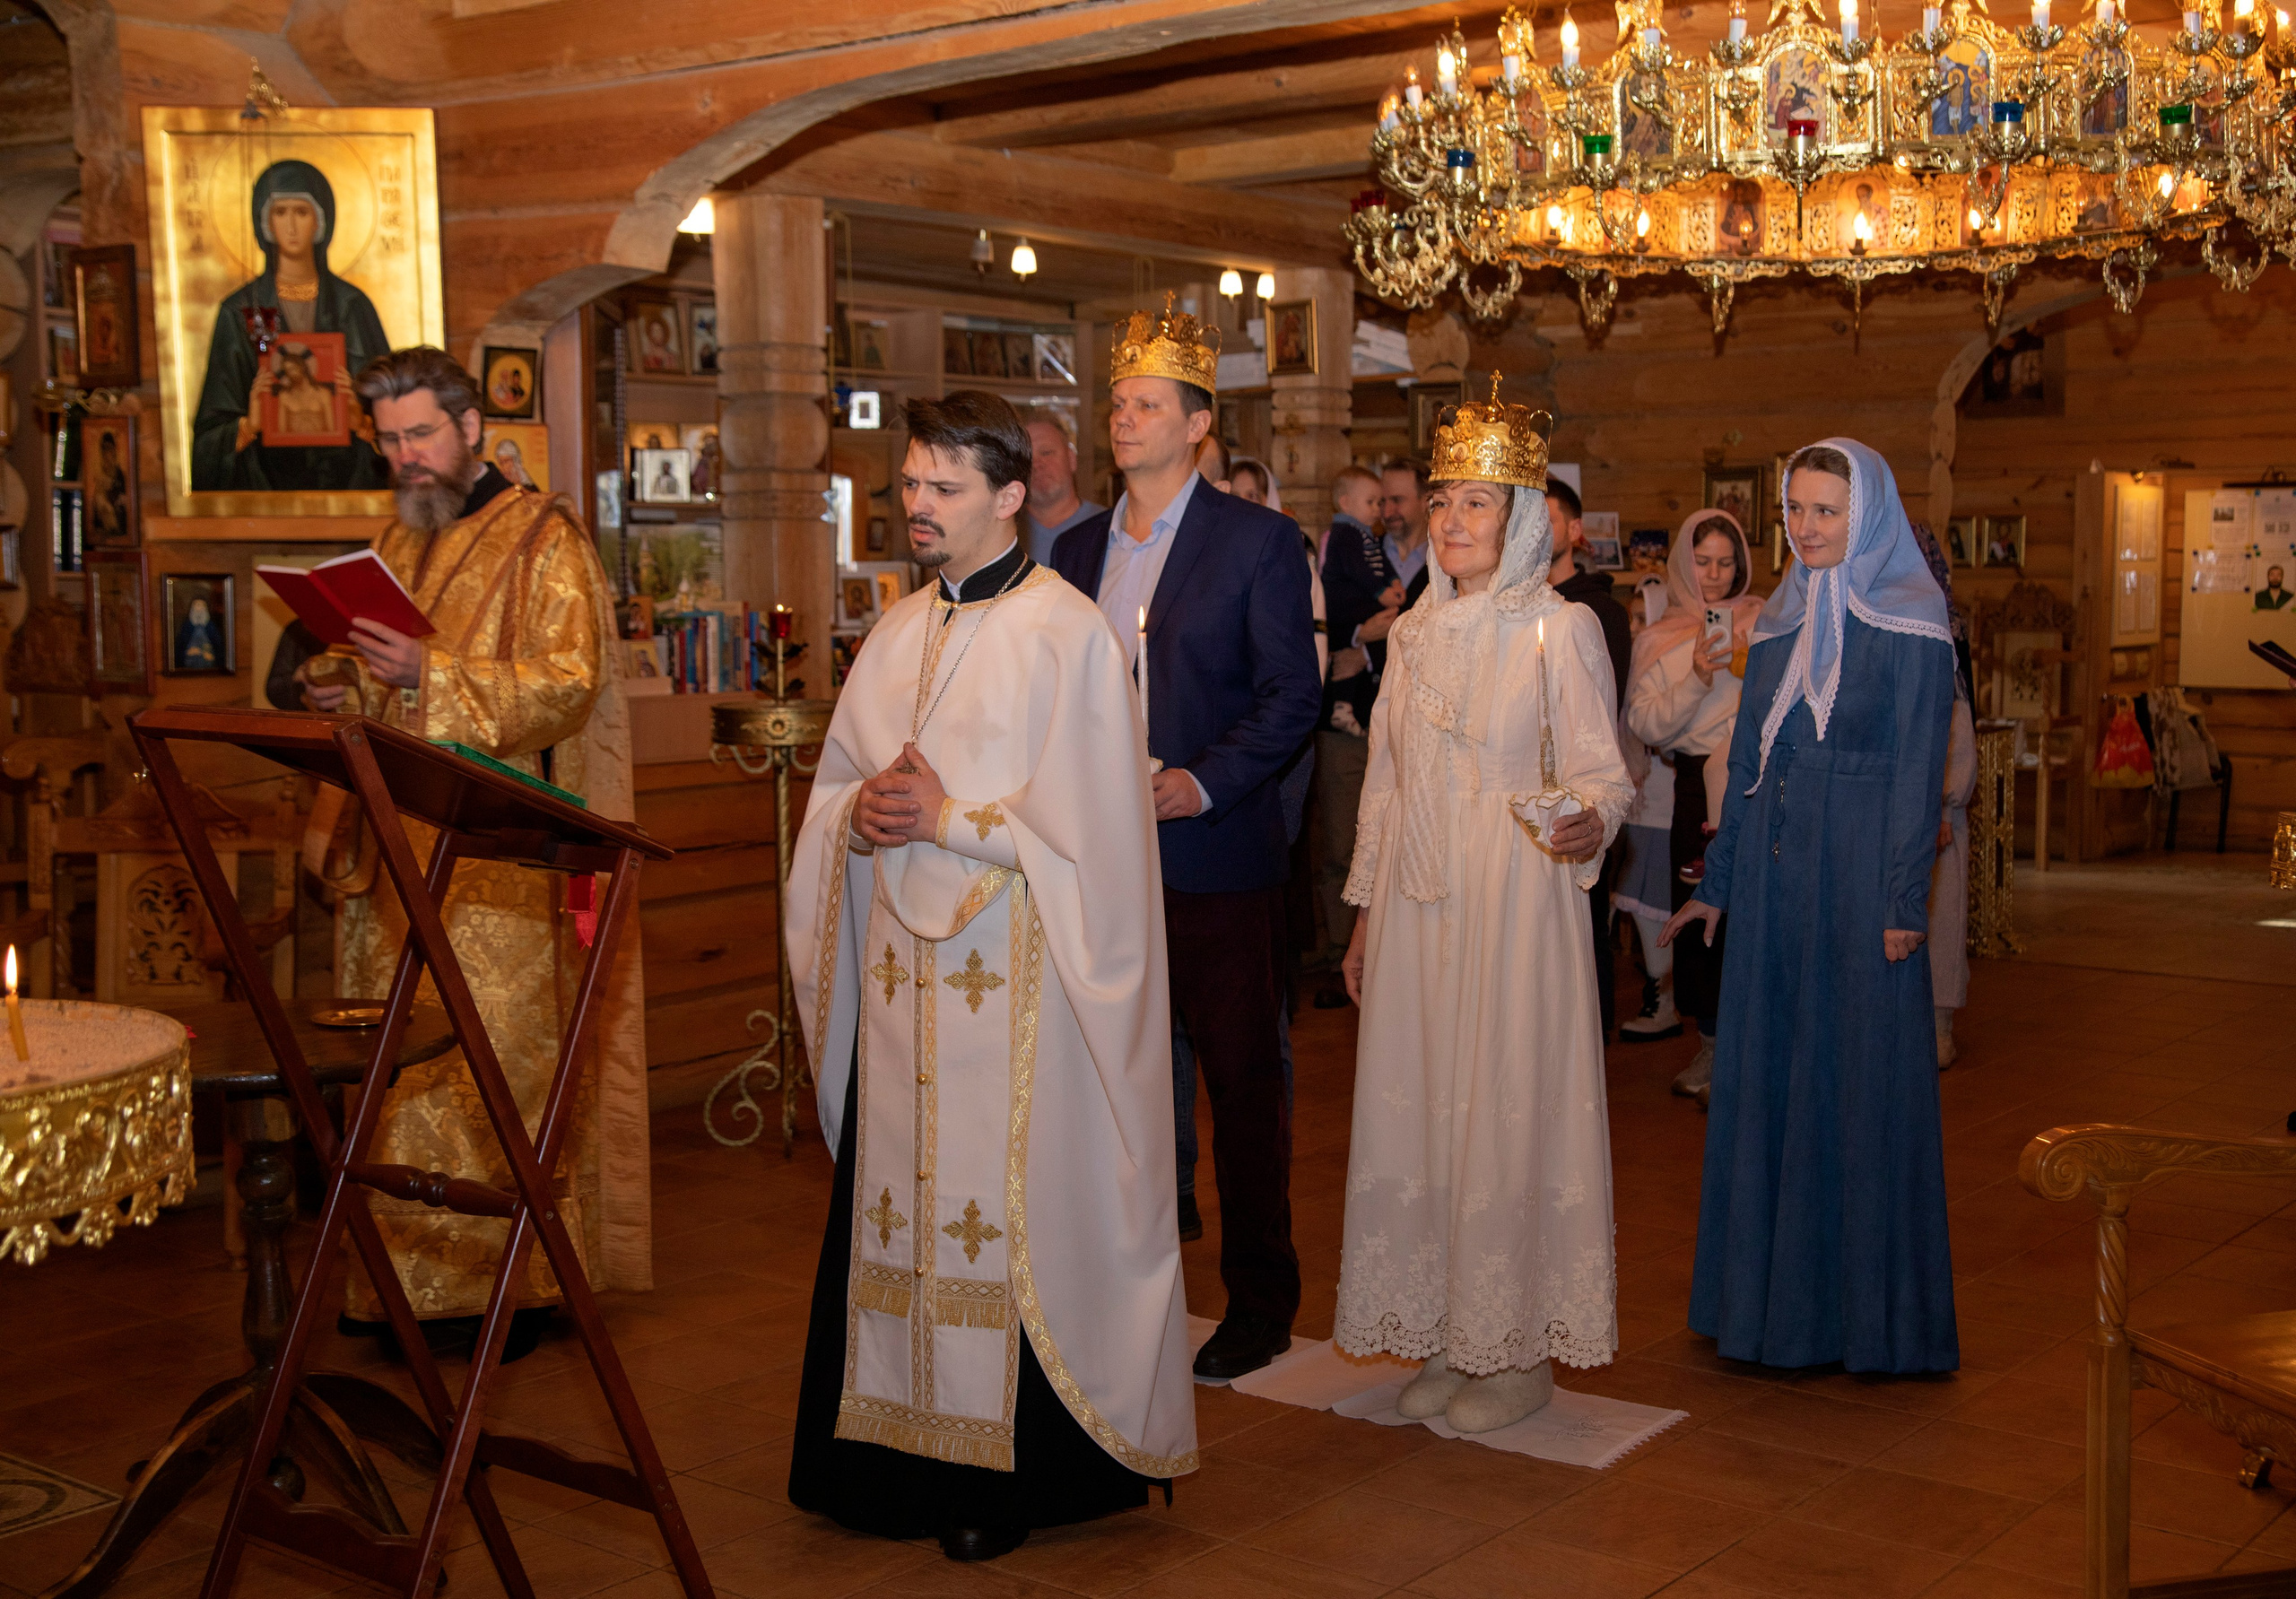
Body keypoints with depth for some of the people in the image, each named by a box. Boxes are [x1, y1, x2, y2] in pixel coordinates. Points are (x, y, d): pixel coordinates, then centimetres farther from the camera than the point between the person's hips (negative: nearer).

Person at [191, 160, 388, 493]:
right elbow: (213, 425, 2)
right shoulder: (240, 311, 4)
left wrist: (360, 419, -16)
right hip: (267, 478, -1)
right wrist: (248, 425, -18)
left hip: (346, 477, 1)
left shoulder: (352, 306, 6)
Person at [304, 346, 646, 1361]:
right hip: (404, 854, 7)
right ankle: (411, 1276, 13)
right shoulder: (397, 545, 19)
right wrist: (340, 690, 2)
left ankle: (512, 1278, 2)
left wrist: (431, 675, -24)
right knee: (404, 1066, 5)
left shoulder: (542, 542, -3)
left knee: (499, 1059, -6)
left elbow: (568, 684, -14)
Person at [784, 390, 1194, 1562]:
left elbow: (1085, 826, -12)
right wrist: (862, 813, -4)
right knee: (897, 1195, 8)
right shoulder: (899, 633, 14)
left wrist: (948, 819, -14)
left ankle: (1014, 1472, 8)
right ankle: (907, 1448, 18)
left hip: (1016, 977, -6)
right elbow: (834, 785, 18)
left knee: (1014, 1209, -3)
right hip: (901, 968, 7)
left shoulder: (1066, 634, -7)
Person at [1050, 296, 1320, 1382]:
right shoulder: (1078, 549, 14)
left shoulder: (1258, 541, -2)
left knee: (1242, 1079, 3)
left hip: (1215, 855, -5)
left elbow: (1292, 695, -7)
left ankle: (1259, 1301, 15)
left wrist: (1202, 783, -18)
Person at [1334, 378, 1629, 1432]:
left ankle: (1522, 1350, 11)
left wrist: (1588, 825, -31)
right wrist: (1366, 913, 15)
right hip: (1416, 905, 6)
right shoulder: (1415, 632, 12)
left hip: (1512, 903, -6)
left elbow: (1601, 770, -8)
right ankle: (1448, 1336, 19)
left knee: (1511, 1105, -2)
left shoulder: (1559, 628, -5)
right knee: (1418, 1104, 7)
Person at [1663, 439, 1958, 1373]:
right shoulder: (1779, 620, 12)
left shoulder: (1909, 622, -6)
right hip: (1773, 874, 6)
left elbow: (1918, 768, -10)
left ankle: (1867, 1310, 12)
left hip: (1858, 874, -6)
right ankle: (1774, 1296, 20)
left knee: (1859, 1079, 0)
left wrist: (1904, 901, -15)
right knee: (1766, 1075, 9)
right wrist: (1717, 882, 14)